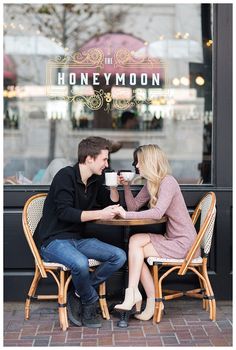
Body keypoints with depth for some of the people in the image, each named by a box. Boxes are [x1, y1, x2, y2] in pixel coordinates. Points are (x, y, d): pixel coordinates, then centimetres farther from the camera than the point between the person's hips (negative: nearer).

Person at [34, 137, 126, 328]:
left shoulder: (95, 181, 9)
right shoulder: (66, 175, -13)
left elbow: (112, 204, 20)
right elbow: (64, 212, -22)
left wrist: (113, 187, 0)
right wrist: (100, 214, -26)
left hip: (78, 239, 8)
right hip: (53, 240, -7)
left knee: (119, 256, -11)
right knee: (81, 263, -36)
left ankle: (78, 295, -6)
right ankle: (90, 302, -6)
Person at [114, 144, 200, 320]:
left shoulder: (168, 182, -17)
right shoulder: (151, 184, 10)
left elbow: (157, 213, -31)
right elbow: (134, 206, 10)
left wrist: (126, 215, -31)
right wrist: (126, 186, -1)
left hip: (183, 242, -8)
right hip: (171, 238, 8)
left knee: (136, 243, -14)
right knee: (135, 242, -10)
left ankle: (132, 294, -9)